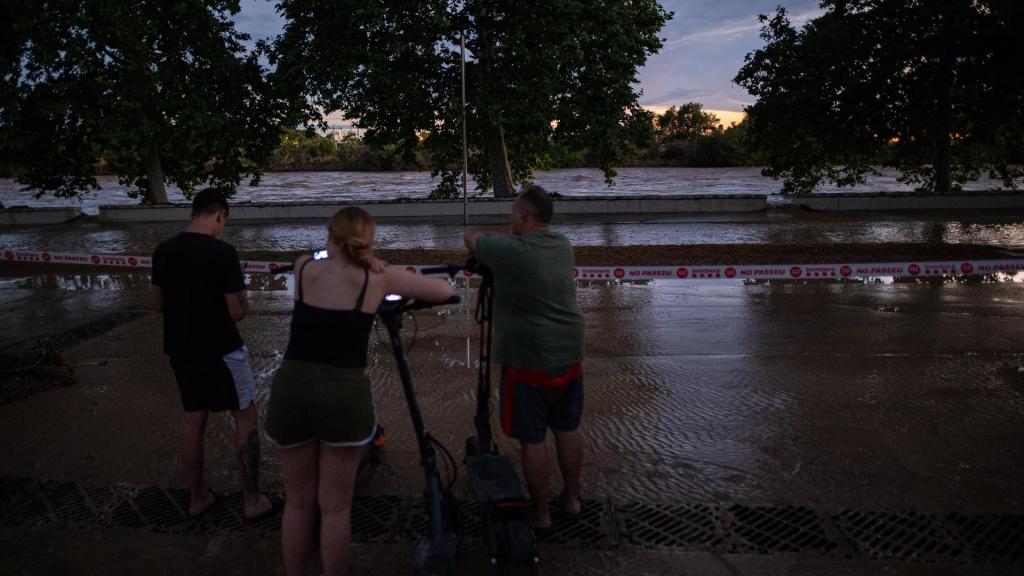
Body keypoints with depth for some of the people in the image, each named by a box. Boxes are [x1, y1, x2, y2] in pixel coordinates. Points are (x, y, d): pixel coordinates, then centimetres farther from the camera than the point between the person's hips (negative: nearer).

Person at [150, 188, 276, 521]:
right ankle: (252, 502, 12)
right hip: (219, 349, -6)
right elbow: (238, 312, -19)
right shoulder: (222, 252, -20)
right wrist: (241, 299, 2)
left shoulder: (163, 252, 0)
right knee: (246, 418, 7)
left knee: (193, 419, 17)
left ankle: (197, 498, 28)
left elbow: (158, 304, 10)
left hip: (179, 349, 6)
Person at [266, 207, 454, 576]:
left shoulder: (303, 269, 8)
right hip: (344, 394, -2)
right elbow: (445, 291, 11)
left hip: (291, 389, 2)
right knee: (336, 506, 11)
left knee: (298, 502, 18)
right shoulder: (378, 278, 3)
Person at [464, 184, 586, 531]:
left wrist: (482, 243, 20)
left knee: (532, 440, 5)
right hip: (568, 356, 7)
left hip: (527, 361, -7)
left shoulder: (511, 251, -18)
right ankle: (571, 499, 35)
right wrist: (491, 252, 16)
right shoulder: (563, 246, 3)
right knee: (568, 429, 19)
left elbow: (471, 239, -1)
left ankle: (540, 514, 17)